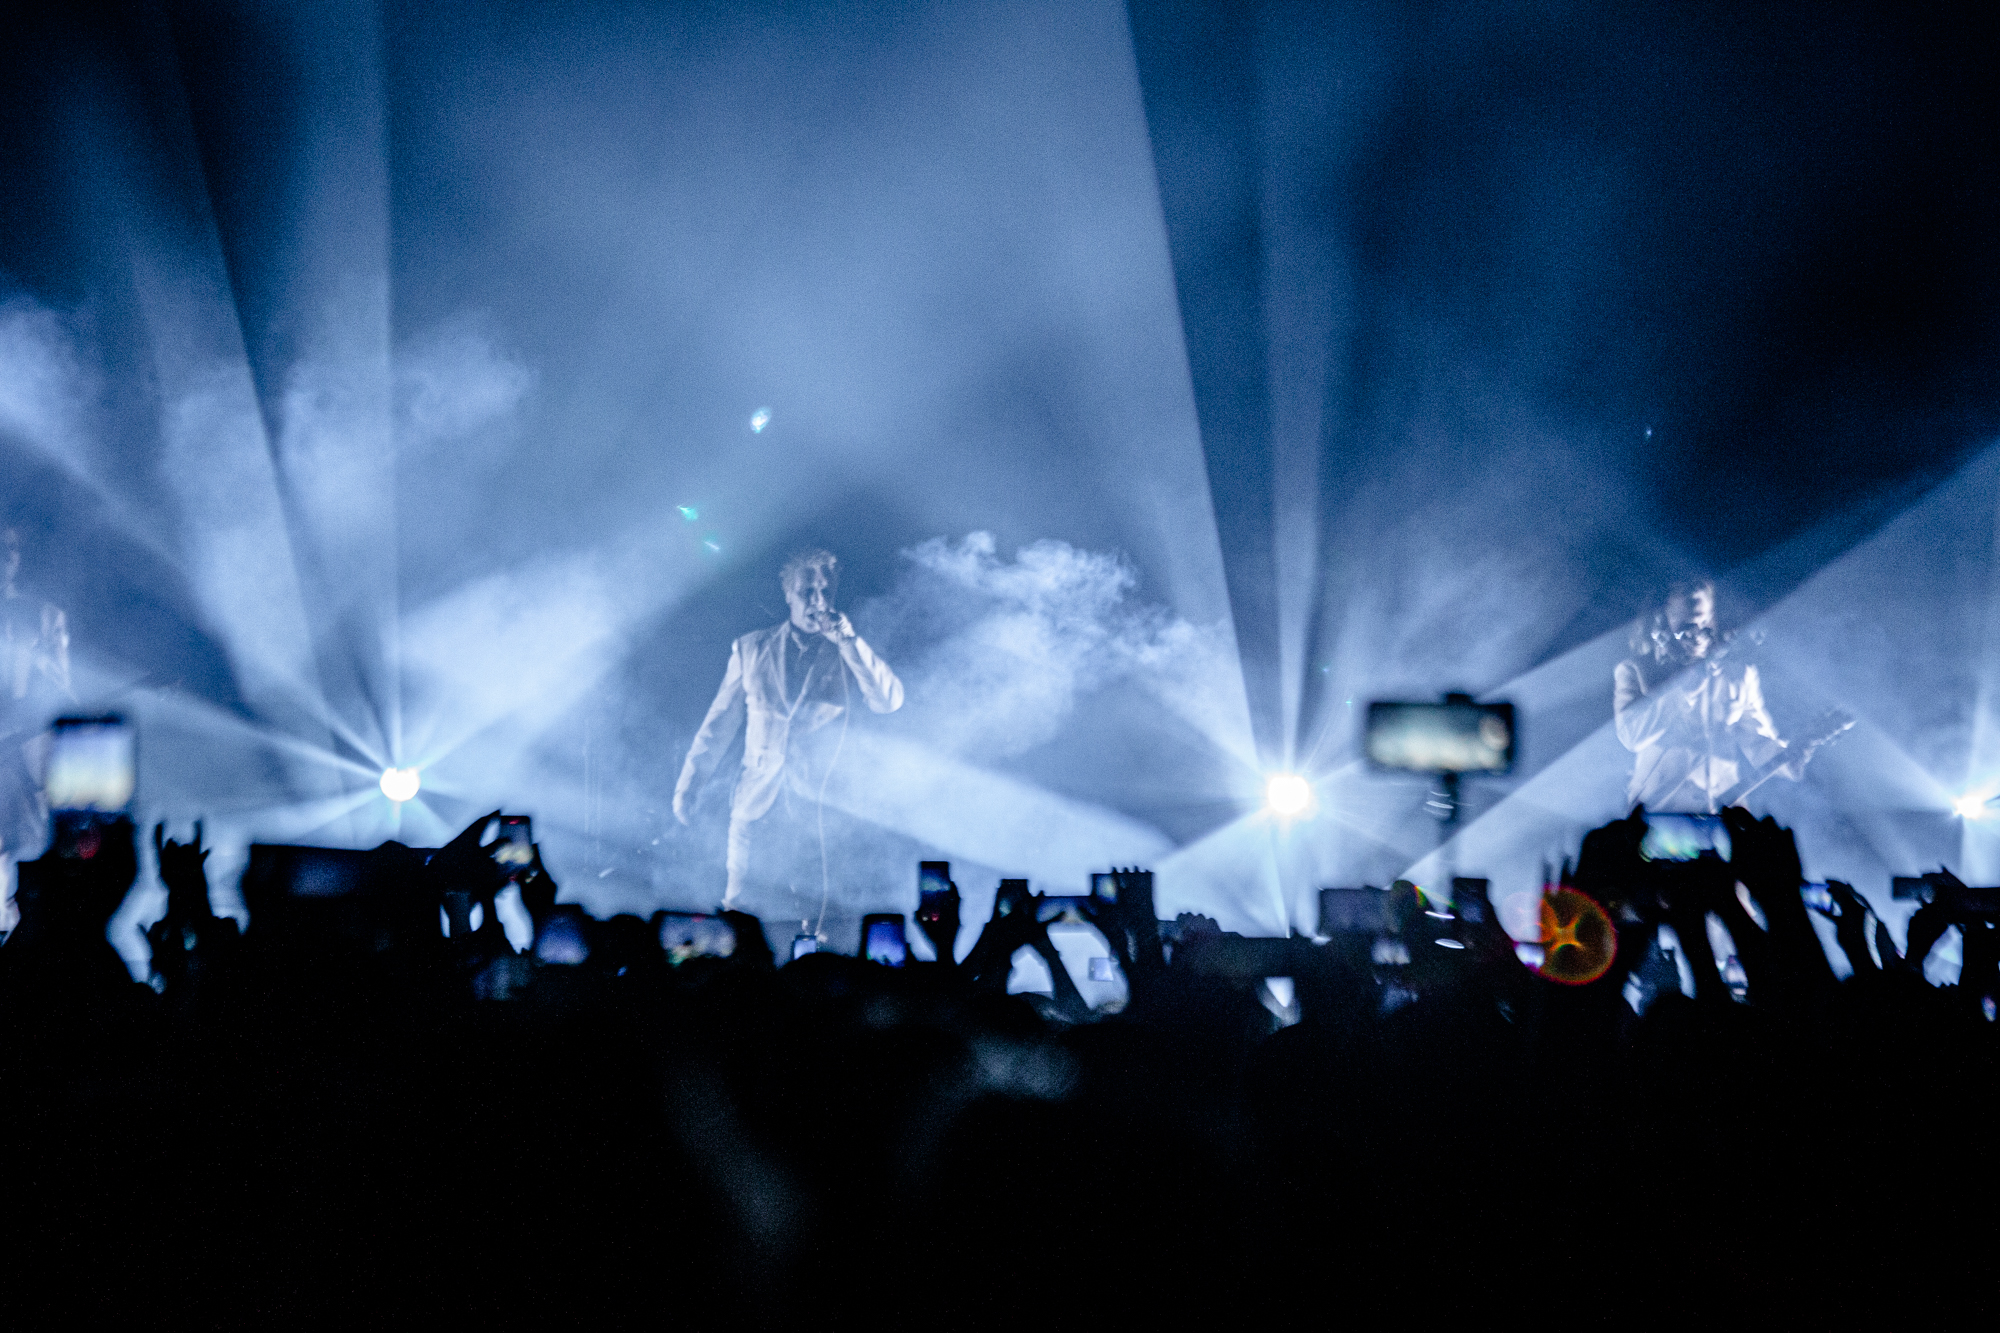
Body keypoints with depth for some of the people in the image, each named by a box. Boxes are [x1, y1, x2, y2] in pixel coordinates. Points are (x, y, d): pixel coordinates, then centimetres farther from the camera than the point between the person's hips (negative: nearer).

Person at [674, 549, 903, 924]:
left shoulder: (847, 654, 8)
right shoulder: (751, 648, 12)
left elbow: (889, 701, -7)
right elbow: (720, 721, 14)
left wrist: (847, 640, -11)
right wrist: (689, 783, 8)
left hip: (818, 805, -1)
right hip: (758, 802, 1)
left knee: (816, 917, -7)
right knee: (744, 909, -5)